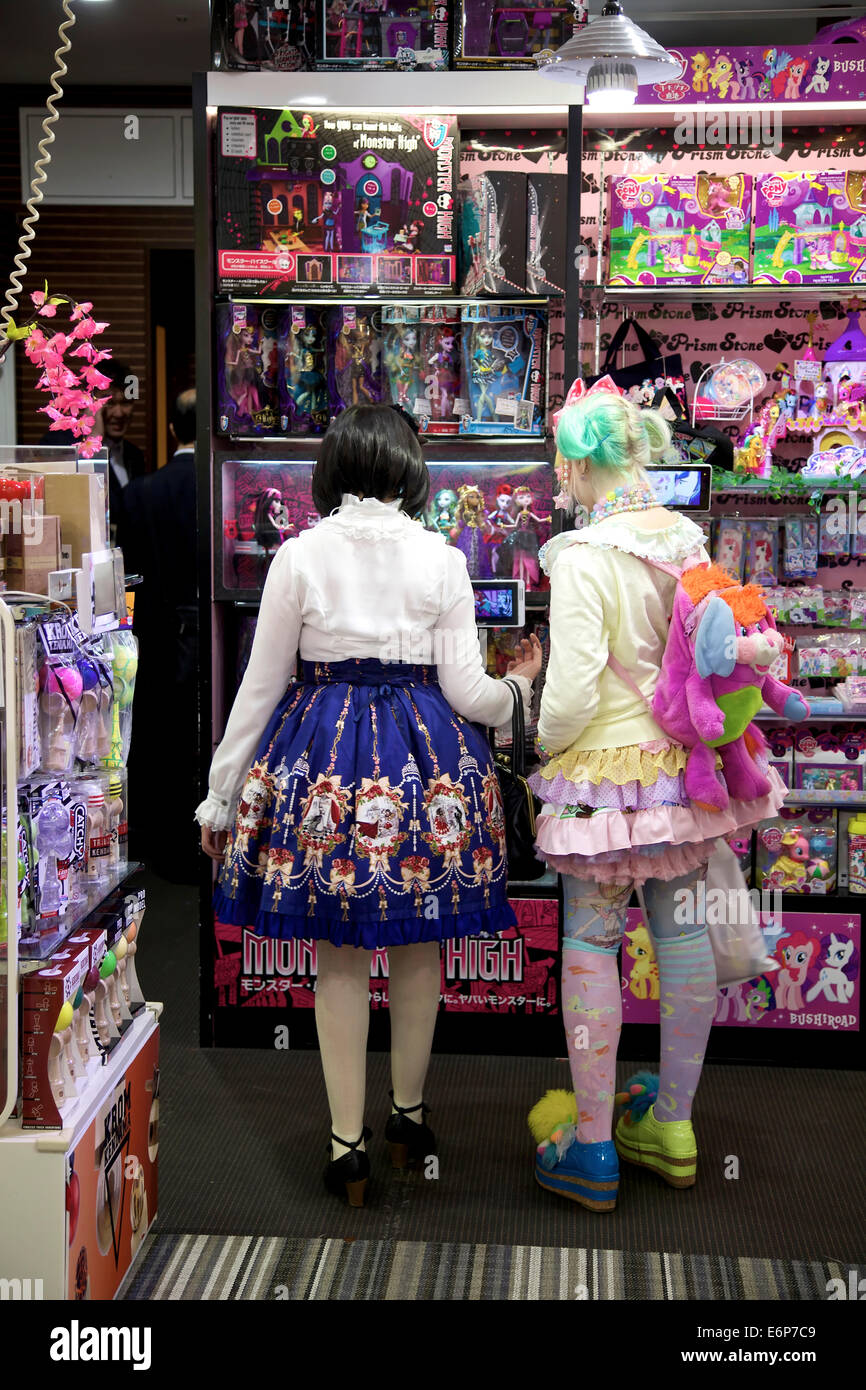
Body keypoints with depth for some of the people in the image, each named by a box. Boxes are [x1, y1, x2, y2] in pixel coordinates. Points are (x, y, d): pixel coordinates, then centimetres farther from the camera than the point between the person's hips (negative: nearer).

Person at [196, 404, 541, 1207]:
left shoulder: (298, 557, -4)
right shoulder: (442, 560, -2)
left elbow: (259, 686, -1)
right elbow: (468, 693, -2)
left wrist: (220, 797, 8)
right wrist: (520, 684, 21)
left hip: (325, 750, -1)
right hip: (425, 752, 1)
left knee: (339, 955, 8)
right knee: (418, 949, 16)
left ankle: (347, 1143, 12)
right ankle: (408, 1116, 31)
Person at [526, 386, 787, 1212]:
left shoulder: (584, 557, -18)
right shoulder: (691, 540, 2)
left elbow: (572, 690, -19)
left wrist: (547, 743, 1)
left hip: (606, 770, -7)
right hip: (683, 762, 7)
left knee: (589, 941, 4)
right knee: (680, 928, 13)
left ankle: (591, 1149, 13)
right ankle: (672, 1124, 28)